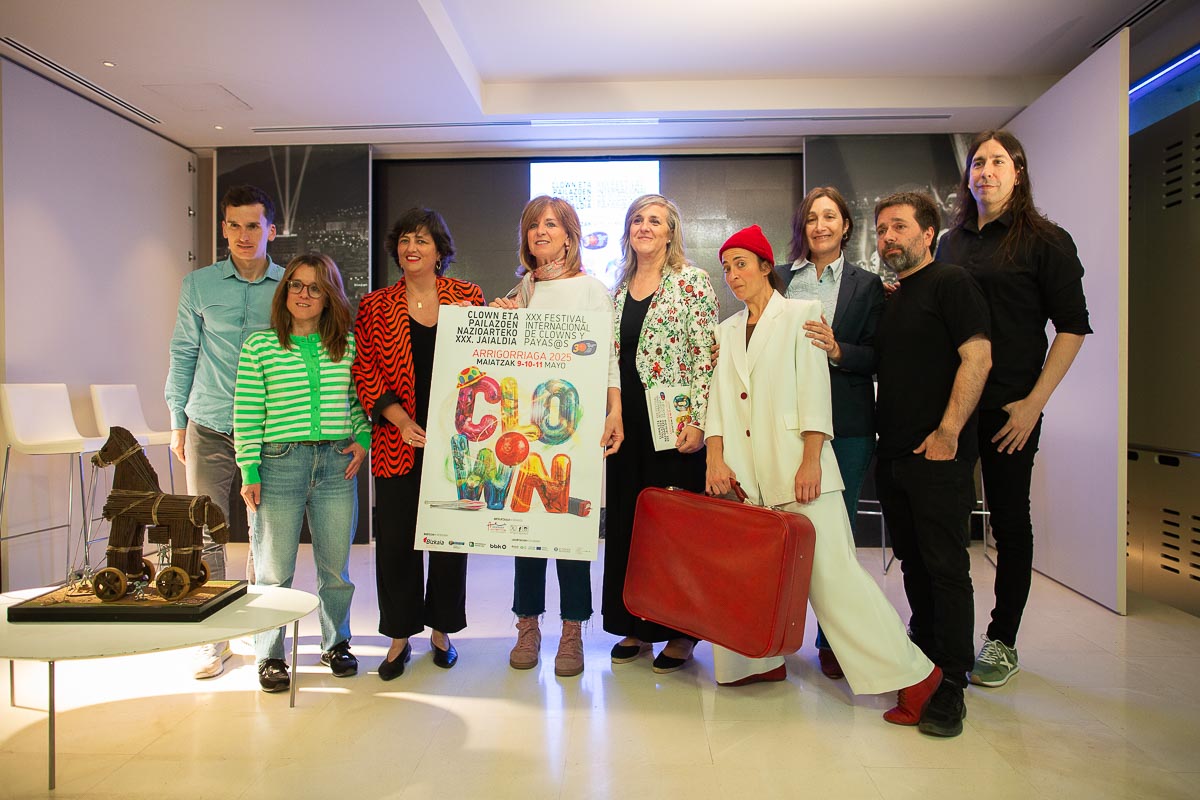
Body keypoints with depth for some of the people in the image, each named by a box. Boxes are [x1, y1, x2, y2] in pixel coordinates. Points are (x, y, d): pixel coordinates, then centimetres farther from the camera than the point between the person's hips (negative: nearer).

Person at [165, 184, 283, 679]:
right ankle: (212, 637, 17)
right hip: (209, 428, 1)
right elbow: (183, 353, 8)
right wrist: (177, 420, 7)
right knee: (206, 533, 3)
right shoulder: (199, 285, 4)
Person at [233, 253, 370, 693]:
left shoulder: (348, 344, 6)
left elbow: (362, 400, 14)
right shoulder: (259, 345, 0)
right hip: (279, 464, -1)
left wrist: (363, 439, 0)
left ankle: (336, 643, 31)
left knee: (336, 566, 11)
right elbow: (247, 413, -1)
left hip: (336, 464, 2)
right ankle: (270, 656, 25)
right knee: (274, 570, 7)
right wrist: (249, 471, -5)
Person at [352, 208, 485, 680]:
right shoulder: (375, 307, 5)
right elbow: (364, 372, -1)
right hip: (398, 443, 0)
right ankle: (400, 636, 23)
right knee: (395, 539, 6)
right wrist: (401, 421, -13)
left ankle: (441, 629, 27)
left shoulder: (469, 297, 4)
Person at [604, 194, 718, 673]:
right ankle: (635, 626, 25)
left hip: (673, 424, -6)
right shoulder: (618, 289, 14)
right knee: (626, 522, 10)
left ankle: (681, 632, 17)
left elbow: (707, 356, -9)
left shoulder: (692, 282, -3)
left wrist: (697, 420, -16)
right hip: (626, 423, 6)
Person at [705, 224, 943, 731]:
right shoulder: (728, 331, 19)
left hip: (796, 465, -5)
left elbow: (814, 389, -6)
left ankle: (911, 673, 2)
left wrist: (810, 460, -14)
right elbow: (719, 397, 12)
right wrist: (715, 458, -1)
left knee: (830, 570, -8)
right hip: (746, 474, 6)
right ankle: (764, 660, 22)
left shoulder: (801, 314, 3)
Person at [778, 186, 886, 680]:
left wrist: (837, 350, -16)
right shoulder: (779, 280, 11)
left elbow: (877, 357, 3)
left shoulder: (866, 285, 8)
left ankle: (833, 640, 17)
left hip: (846, 423, -1)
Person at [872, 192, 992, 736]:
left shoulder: (951, 283, -5)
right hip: (893, 455, 8)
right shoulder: (889, 298, 19)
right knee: (913, 563, 17)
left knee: (946, 568, -3)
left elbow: (977, 358, -15)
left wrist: (948, 432, -19)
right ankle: (924, 656, 32)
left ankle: (950, 685, 6)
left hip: (938, 454, -8)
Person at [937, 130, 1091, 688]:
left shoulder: (1046, 241, 0)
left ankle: (1002, 642, 20)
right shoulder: (951, 243, 12)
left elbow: (1072, 326, -4)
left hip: (1008, 407, -4)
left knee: (1009, 520, 6)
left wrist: (1034, 403, -11)